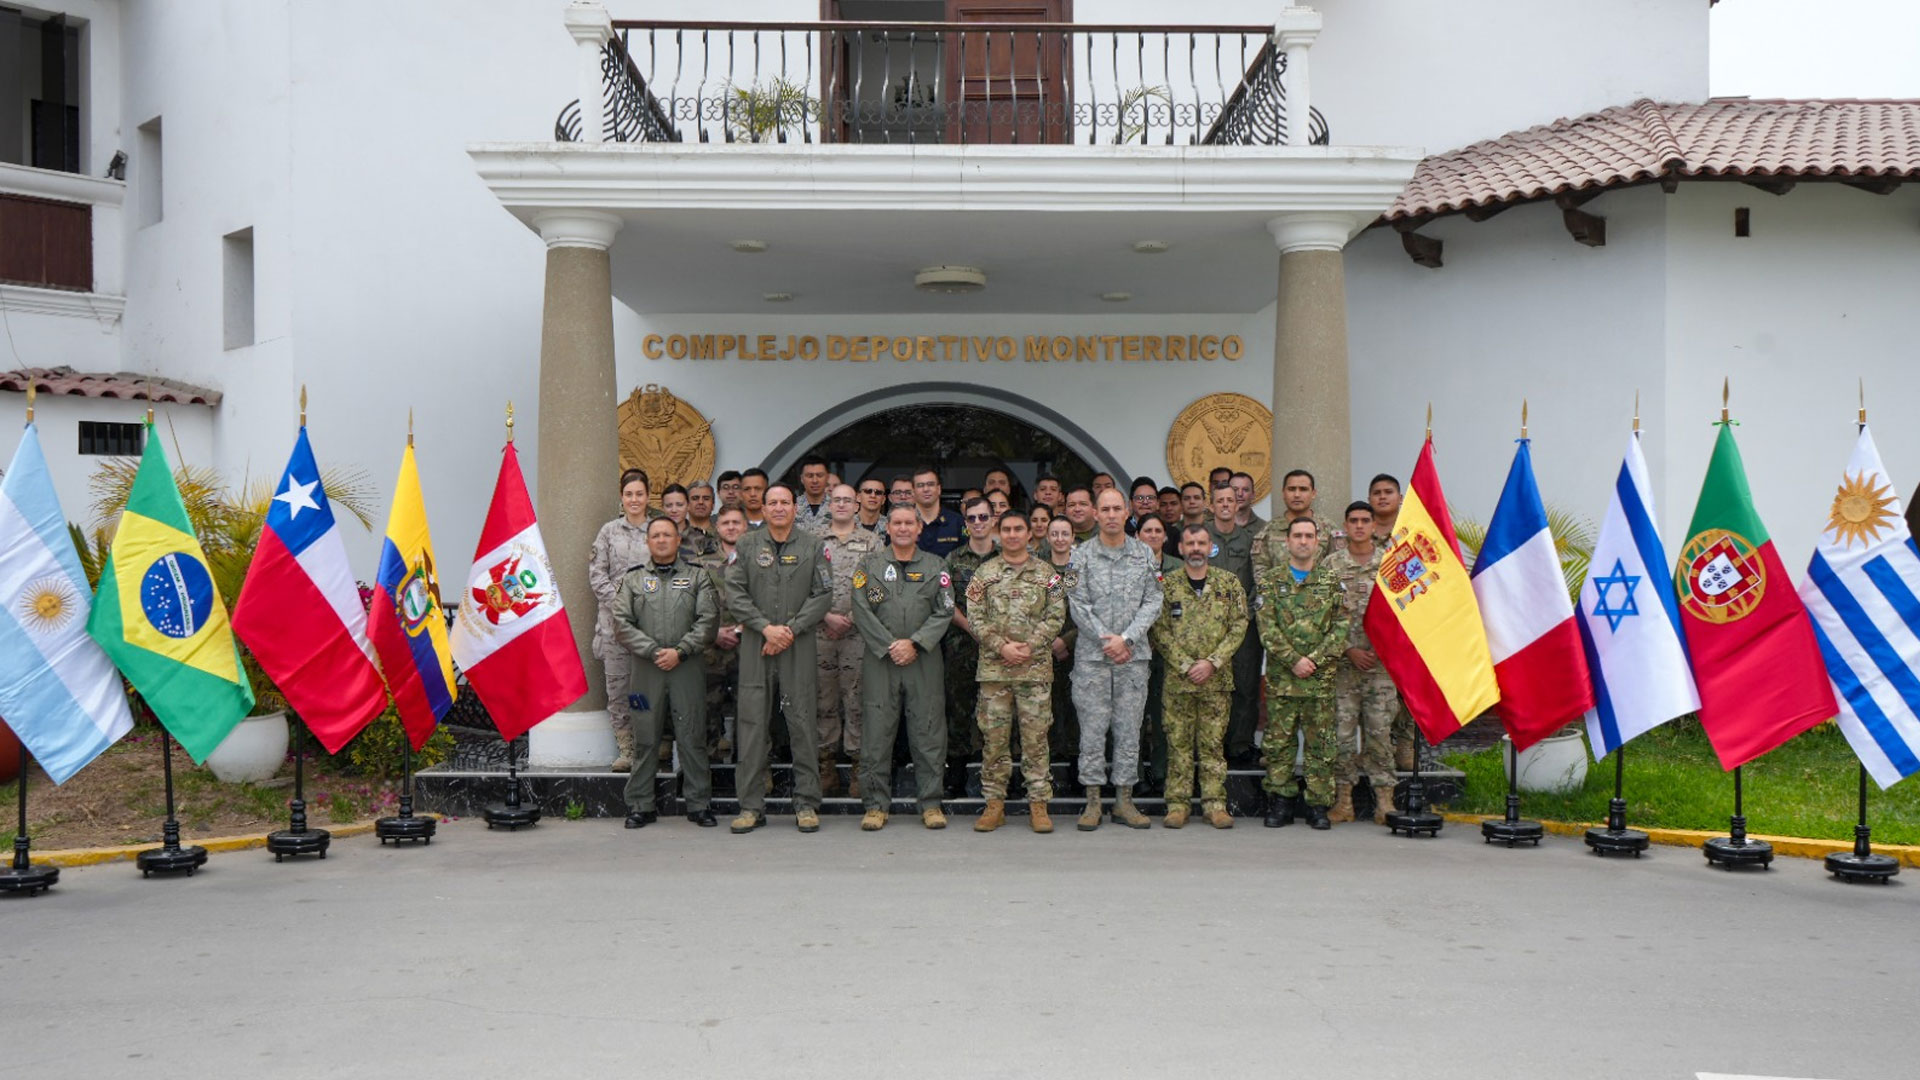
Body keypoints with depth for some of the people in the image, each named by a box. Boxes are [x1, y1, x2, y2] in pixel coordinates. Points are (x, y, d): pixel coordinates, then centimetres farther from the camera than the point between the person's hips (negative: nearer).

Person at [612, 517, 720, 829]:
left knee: (692, 737, 1)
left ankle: (699, 804, 9)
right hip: (645, 667, 1)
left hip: (688, 667, -1)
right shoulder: (633, 579, 11)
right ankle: (640, 806, 12)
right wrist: (653, 651, -10)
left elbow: (708, 619, -1)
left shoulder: (697, 577, 10)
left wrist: (680, 651, -12)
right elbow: (622, 623, 2)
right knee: (645, 739, 4)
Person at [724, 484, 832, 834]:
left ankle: (806, 804, 8)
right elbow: (735, 593, 1)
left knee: (802, 723, 0)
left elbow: (823, 595, 0)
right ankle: (751, 805, 8)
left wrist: (791, 629, -10)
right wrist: (766, 627, -10)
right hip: (755, 647, 1)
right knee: (752, 723, 1)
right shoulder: (746, 545, 8)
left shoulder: (813, 546, 6)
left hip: (799, 646, -1)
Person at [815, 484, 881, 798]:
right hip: (821, 631, 1)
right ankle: (827, 763, 12)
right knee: (825, 698, 5)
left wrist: (849, 619, -8)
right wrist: (827, 616, -9)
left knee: (857, 698, -1)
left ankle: (859, 763, 4)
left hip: (859, 631, -1)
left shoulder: (871, 542, 7)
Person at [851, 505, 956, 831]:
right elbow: (862, 610, -1)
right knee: (877, 732, 0)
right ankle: (876, 804, 8)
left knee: (928, 731, 2)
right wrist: (890, 646, -10)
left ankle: (931, 803, 10)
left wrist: (915, 643, -10)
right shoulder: (870, 565, 8)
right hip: (880, 659, 0)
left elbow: (944, 611, 2)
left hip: (924, 660, 1)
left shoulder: (935, 566, 10)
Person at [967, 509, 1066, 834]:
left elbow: (1056, 617, 1)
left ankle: (1038, 804, 7)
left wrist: (1029, 647, -11)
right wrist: (1002, 647, -12)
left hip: (1036, 667, 0)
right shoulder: (985, 573, 7)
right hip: (994, 668, 0)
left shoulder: (1047, 573, 7)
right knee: (994, 737, 3)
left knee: (1036, 736, 0)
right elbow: (976, 617, 1)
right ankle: (995, 804, 10)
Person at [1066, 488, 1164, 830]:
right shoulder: (1082, 555, 2)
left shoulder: (1145, 555, 7)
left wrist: (1126, 639, -11)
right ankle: (1093, 800, 8)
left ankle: (1124, 800, 12)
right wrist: (1105, 640, -12)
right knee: (1093, 728, 0)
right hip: (1092, 656, -1)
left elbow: (1152, 603, 2)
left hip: (1133, 655, 2)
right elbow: (1079, 606, -3)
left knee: (1129, 728, 4)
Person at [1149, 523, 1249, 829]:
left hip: (1218, 679, 1)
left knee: (1214, 743, 4)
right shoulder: (1166, 585, 3)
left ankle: (1215, 804, 10)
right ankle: (1178, 803, 8)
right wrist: (1186, 666, -11)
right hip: (1177, 678, -1)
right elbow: (1159, 631, -1)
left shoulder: (1229, 583, 6)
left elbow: (1239, 626, 1)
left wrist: (1212, 662, -10)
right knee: (1178, 743, 2)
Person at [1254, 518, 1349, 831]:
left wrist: (1315, 660, -10)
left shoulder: (1332, 582, 9)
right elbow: (1266, 628, -3)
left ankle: (1318, 805, 9)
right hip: (1281, 678, 0)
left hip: (1321, 678, 0)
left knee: (1320, 743, 2)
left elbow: (1341, 629, 2)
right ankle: (1280, 803, 10)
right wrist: (1293, 660, -13)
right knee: (1279, 741, 2)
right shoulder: (1271, 581, 7)